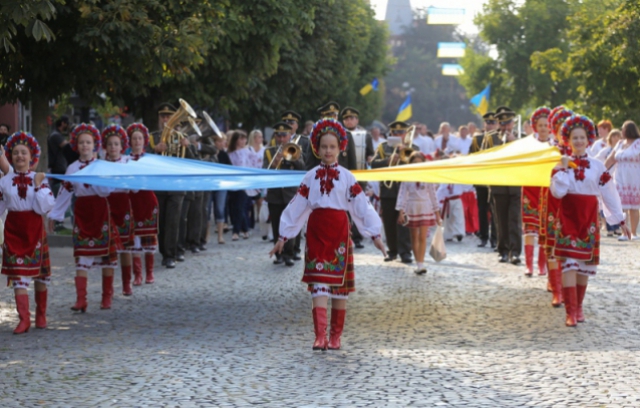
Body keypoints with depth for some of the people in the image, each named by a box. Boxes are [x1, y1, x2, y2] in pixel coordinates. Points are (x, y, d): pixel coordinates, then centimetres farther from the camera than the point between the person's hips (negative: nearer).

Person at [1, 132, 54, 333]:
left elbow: (44, 207, -9)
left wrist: (39, 185, -14)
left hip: (35, 229, 0)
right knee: (19, 275, -6)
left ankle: (41, 315, 24)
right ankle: (24, 319, -8)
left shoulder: (39, 179, -1)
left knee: (40, 274, 8)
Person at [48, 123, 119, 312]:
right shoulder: (72, 168, 7)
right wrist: (54, 214, 12)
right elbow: (65, 193, 11)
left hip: (100, 210, -2)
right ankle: (81, 300, -9)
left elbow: (106, 190, -11)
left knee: (106, 253, 4)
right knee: (81, 255, -4)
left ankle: (107, 297, 16)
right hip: (81, 211, 2)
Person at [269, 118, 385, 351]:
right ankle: (320, 337, -15)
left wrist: (375, 235, -4)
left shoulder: (346, 177, 3)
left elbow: (361, 206, 1)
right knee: (318, 284, -8)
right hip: (316, 232, 0)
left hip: (339, 231, 0)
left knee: (339, 285, 4)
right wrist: (283, 237, 9)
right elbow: (296, 207, 9)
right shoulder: (311, 177, 6)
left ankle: (335, 337, 13)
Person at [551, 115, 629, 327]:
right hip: (568, 217, -2)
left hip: (589, 219, 2)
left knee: (585, 264, 8)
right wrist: (563, 169, -14)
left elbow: (609, 194, 8)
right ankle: (571, 312, -15)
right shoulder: (563, 163, 0)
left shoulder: (597, 166, 4)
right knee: (569, 263, -12)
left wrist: (620, 220, 8)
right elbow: (557, 191, -12)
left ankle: (578, 307, 22)